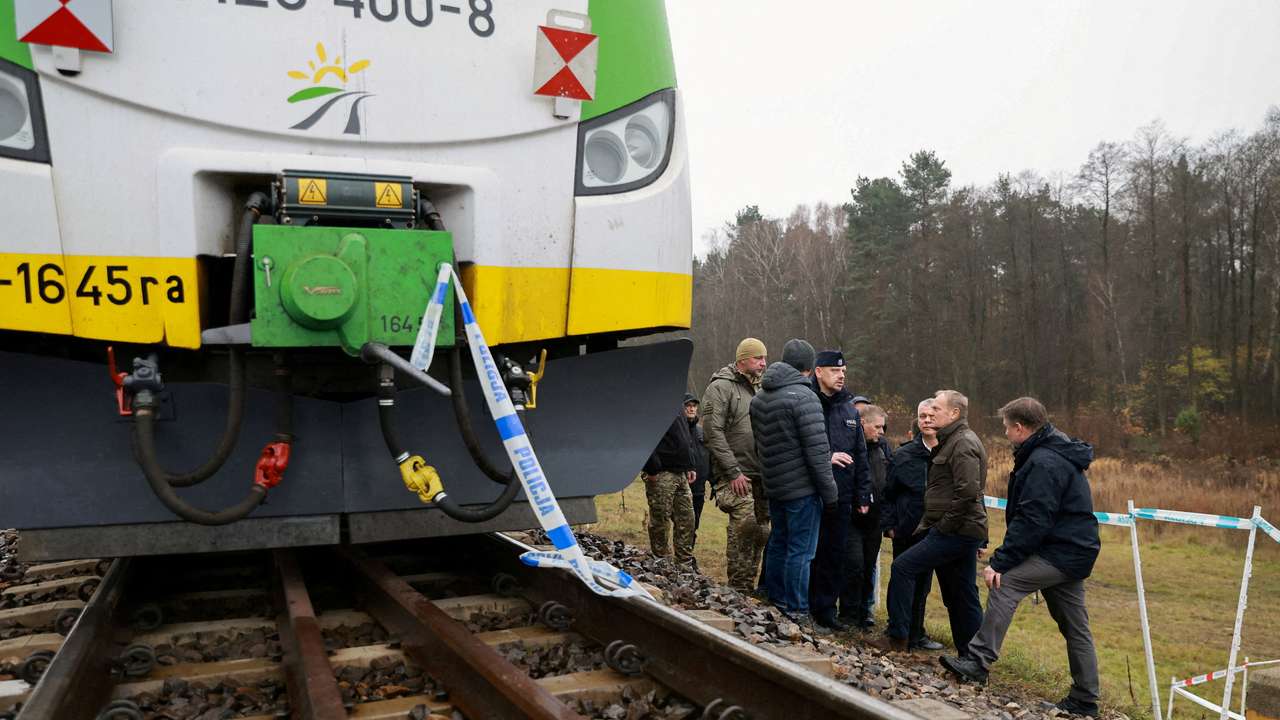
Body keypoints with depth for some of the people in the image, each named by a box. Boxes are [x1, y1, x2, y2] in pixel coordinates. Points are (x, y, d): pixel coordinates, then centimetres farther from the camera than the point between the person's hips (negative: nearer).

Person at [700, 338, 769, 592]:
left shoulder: (755, 389, 20)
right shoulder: (720, 387, -6)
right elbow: (713, 433, -14)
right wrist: (733, 472, -17)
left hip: (758, 475, 8)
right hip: (735, 476, -8)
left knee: (760, 531, 8)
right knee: (744, 526, -16)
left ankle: (748, 588, 18)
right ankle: (738, 589, -5)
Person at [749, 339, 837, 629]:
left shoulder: (759, 398, 9)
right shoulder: (803, 397, -16)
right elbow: (817, 451, -17)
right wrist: (829, 493, -11)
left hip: (774, 486, 8)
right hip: (802, 488, -8)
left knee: (778, 544, 18)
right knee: (801, 551, -1)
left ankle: (775, 602, 28)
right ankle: (797, 613, 5)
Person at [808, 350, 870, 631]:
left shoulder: (850, 409, 14)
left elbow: (860, 455, 18)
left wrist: (863, 494, 14)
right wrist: (826, 458, -19)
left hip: (842, 496, 6)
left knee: (835, 554, 10)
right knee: (811, 552, 0)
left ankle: (826, 608, 20)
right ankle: (801, 607, 12)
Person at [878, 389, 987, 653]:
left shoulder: (963, 444, -14)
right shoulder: (952, 441, 19)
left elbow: (967, 492, -24)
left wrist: (943, 526, -18)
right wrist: (927, 523, 16)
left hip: (956, 532, -10)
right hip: (964, 531, 10)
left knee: (903, 567, -9)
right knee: (963, 597, 13)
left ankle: (897, 636, -3)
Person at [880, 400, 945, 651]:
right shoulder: (903, 455, -2)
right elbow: (887, 493, 1)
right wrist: (889, 526, -4)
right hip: (906, 533, -2)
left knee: (922, 585, 14)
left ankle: (916, 634, 28)